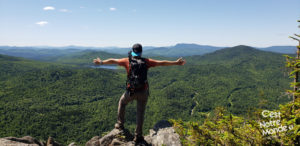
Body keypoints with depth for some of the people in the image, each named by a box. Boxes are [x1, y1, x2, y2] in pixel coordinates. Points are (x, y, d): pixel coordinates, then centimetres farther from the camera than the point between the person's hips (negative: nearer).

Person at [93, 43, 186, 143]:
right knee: (140, 113, 12)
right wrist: (176, 63, 15)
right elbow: (162, 63, 5)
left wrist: (101, 62, 26)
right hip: (143, 92, 1)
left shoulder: (128, 61, -1)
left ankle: (120, 124, 36)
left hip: (131, 91, 0)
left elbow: (113, 61, 10)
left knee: (122, 102, 29)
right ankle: (138, 136, 17)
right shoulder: (146, 61, 1)